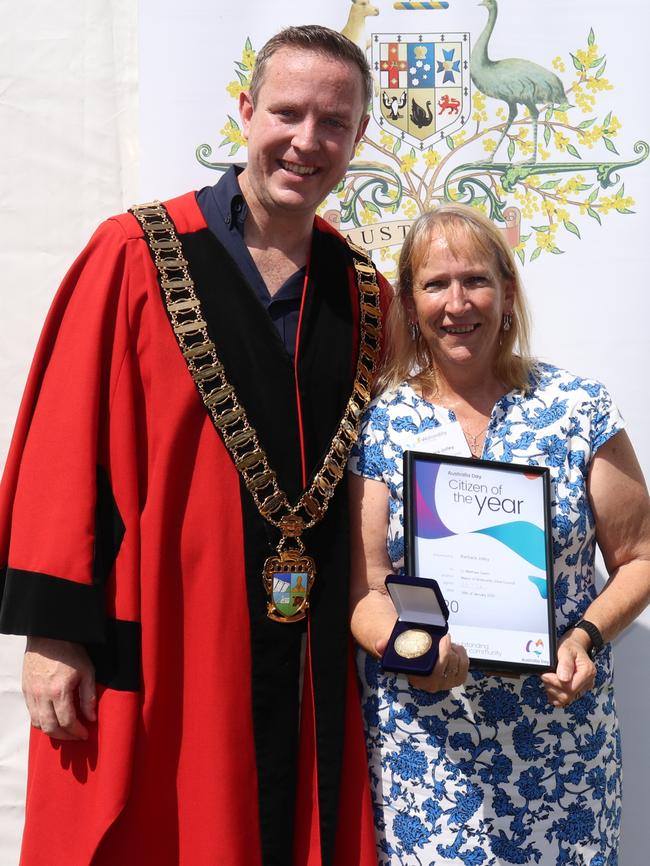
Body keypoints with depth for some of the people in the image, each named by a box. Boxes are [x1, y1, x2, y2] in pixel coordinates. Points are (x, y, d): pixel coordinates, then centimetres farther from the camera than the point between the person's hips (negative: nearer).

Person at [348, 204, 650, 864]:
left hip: (560, 729, 0)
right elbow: (364, 590, -1)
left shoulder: (578, 409, -1)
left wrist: (586, 635, -14)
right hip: (420, 731, 0)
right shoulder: (380, 425, 0)